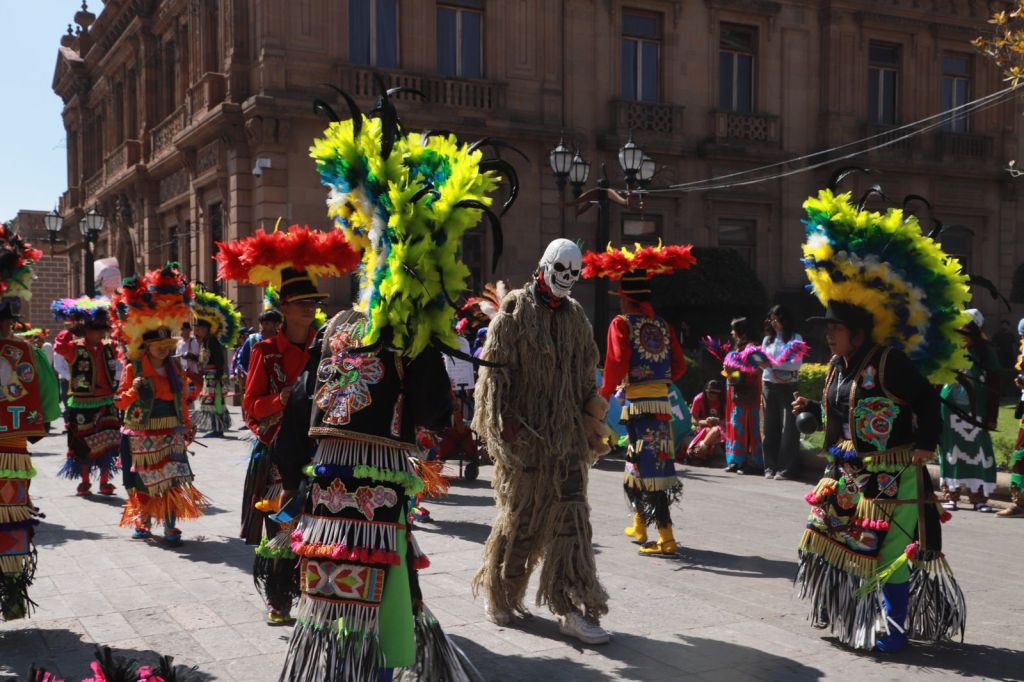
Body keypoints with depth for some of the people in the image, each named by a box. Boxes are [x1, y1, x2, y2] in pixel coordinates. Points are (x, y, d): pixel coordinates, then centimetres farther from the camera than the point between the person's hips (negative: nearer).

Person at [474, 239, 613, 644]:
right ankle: (499, 594, 25)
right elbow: (494, 365, -8)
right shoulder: (515, 309, -3)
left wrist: (591, 415, 12)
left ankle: (571, 608, 2)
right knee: (518, 513, 5)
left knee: (570, 515, 0)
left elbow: (586, 372, 18)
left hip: (566, 432, 5)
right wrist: (502, 418, -15)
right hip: (524, 430, -4)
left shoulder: (575, 315, 12)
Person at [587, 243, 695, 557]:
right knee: (639, 462, 20)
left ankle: (666, 538, -8)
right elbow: (679, 365, 8)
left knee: (648, 466, -4)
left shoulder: (621, 323, -5)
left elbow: (617, 363, -15)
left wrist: (605, 394, -2)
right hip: (662, 402, 6)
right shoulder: (663, 324, 10)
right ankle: (640, 525, 34)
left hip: (637, 403, -6)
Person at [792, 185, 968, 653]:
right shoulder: (837, 367, 9)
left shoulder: (890, 362, -16)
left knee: (890, 551, -5)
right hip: (849, 473, 9)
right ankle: (851, 613, 31)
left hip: (892, 476, -9)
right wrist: (811, 411, 5)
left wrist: (925, 443, -20)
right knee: (842, 543, 16)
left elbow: (926, 399, -14)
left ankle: (895, 627, 7)